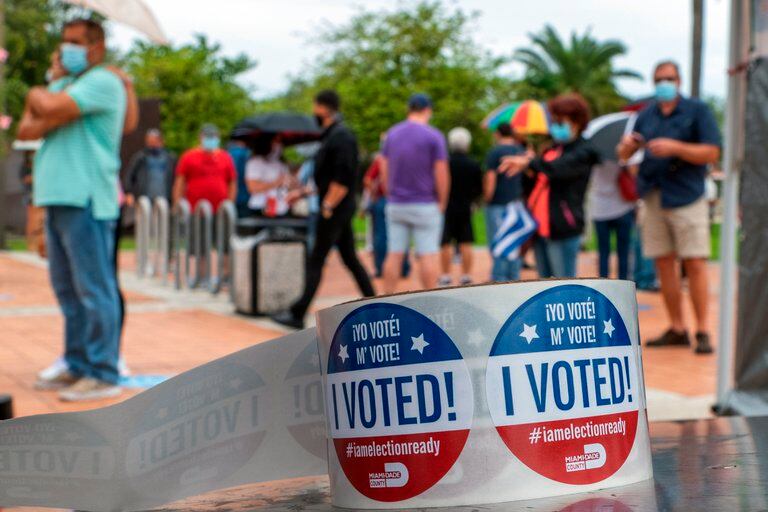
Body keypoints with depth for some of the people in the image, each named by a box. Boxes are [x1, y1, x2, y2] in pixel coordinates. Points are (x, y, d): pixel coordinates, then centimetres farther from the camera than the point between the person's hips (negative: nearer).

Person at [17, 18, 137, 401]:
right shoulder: (61, 86, 23)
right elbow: (26, 130, 11)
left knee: (93, 290, -8)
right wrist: (52, 115, -9)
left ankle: (103, 374, -5)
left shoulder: (103, 82, -5)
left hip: (86, 200, -9)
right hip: (58, 198, 9)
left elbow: (52, 107, -19)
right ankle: (77, 367, 20)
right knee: (68, 291, 12)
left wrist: (38, 96, 3)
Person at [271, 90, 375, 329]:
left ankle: (298, 314, -3)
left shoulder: (340, 137, -17)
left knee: (316, 262, -6)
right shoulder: (333, 135, 15)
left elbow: (342, 179, -24)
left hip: (335, 209, -10)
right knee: (350, 258, 13)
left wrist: (328, 206, -21)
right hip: (339, 209, 10)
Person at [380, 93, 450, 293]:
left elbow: (384, 171, 7)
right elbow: (442, 174, -10)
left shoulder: (392, 134, 6)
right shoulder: (434, 136, -8)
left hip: (396, 205, 4)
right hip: (425, 205, -4)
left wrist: (391, 197, 14)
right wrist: (442, 203, 1)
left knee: (394, 255, 6)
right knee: (428, 256, -1)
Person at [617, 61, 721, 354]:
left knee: (694, 264, -7)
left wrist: (676, 147, -20)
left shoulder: (697, 111, 1)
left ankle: (703, 331, -5)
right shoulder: (646, 115, 14)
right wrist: (626, 147, -9)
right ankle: (677, 329, 13)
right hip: (653, 198, 5)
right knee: (664, 264, 5)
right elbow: (624, 155, 14)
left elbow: (711, 153, -7)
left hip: (686, 197, -5)